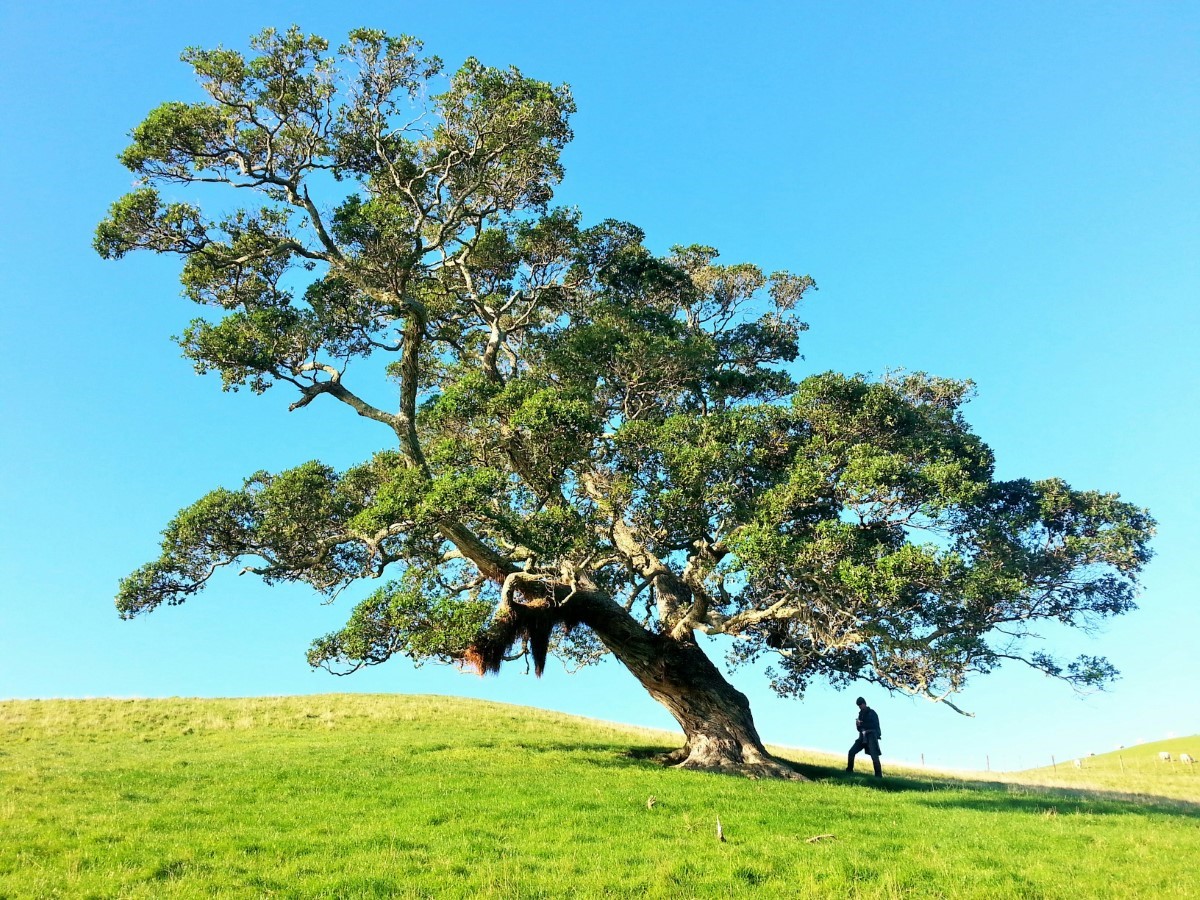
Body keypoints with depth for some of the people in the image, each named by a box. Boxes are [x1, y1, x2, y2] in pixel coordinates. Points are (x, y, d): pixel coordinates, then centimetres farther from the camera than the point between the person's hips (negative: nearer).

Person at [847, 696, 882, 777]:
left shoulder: (872, 713, -4)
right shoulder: (861, 714, 15)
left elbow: (875, 725, -17)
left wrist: (862, 724, -21)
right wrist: (858, 724, -8)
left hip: (871, 736, -6)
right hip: (863, 737, 6)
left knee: (874, 755, -17)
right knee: (851, 752, -3)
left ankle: (878, 774, -16)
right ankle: (849, 770, 7)